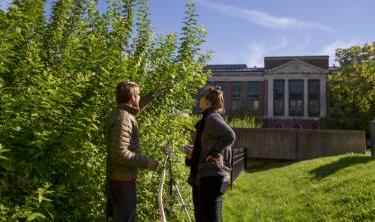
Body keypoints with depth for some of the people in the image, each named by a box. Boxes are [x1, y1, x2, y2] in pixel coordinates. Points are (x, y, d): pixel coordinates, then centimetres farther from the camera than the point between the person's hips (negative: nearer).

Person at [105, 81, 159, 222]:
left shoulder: (120, 113, 7)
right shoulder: (123, 119, -22)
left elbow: (135, 108, 30)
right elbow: (120, 153, -28)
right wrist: (146, 163, -20)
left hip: (116, 178, 10)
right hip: (122, 181, -10)